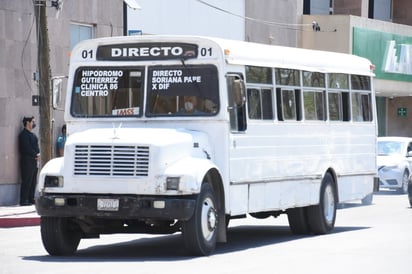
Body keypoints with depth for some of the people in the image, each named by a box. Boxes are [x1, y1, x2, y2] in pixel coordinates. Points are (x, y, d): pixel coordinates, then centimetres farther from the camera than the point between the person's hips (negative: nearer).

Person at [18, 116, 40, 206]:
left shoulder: (32, 134, 20)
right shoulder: (24, 134, -9)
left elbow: (36, 146, 20)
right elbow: (27, 148, -16)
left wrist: (38, 154, 1)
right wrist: (36, 155, -11)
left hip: (34, 161, 9)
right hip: (27, 161, -9)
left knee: (33, 181, 9)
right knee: (27, 181, -10)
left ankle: (31, 199, 13)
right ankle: (23, 201, -10)